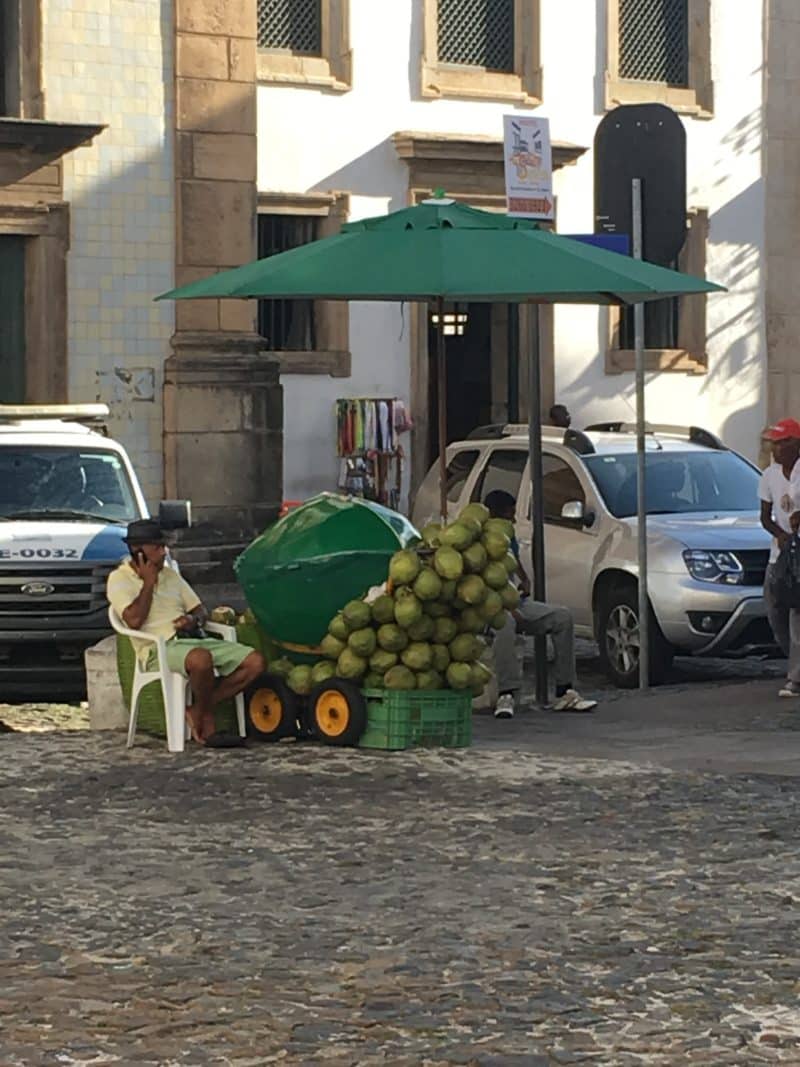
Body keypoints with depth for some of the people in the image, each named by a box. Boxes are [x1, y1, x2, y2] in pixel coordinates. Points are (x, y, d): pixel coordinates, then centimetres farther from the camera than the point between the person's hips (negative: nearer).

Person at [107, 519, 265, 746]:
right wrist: (148, 582, -4)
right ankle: (207, 726, -17)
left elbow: (199, 610, 26)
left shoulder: (170, 575, 24)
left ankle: (197, 711, -10)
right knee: (201, 659, -42)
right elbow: (134, 620, -14)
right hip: (160, 647, -7)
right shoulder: (119, 580, 3)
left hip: (194, 639, 7)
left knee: (255, 662, -12)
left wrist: (193, 619, 0)